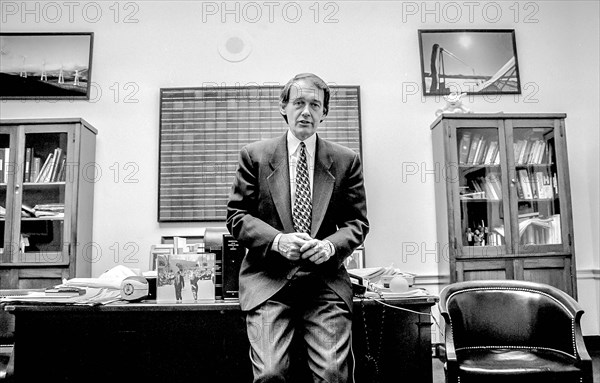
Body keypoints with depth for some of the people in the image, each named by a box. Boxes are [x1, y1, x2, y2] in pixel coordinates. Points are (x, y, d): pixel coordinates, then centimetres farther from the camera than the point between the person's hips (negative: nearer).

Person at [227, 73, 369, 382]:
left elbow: (357, 222, 11)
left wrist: (331, 246, -11)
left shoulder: (346, 161, 9)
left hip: (325, 280, 1)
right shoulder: (255, 155, 7)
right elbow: (236, 216, 5)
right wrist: (276, 241, -13)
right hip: (268, 279, 0)